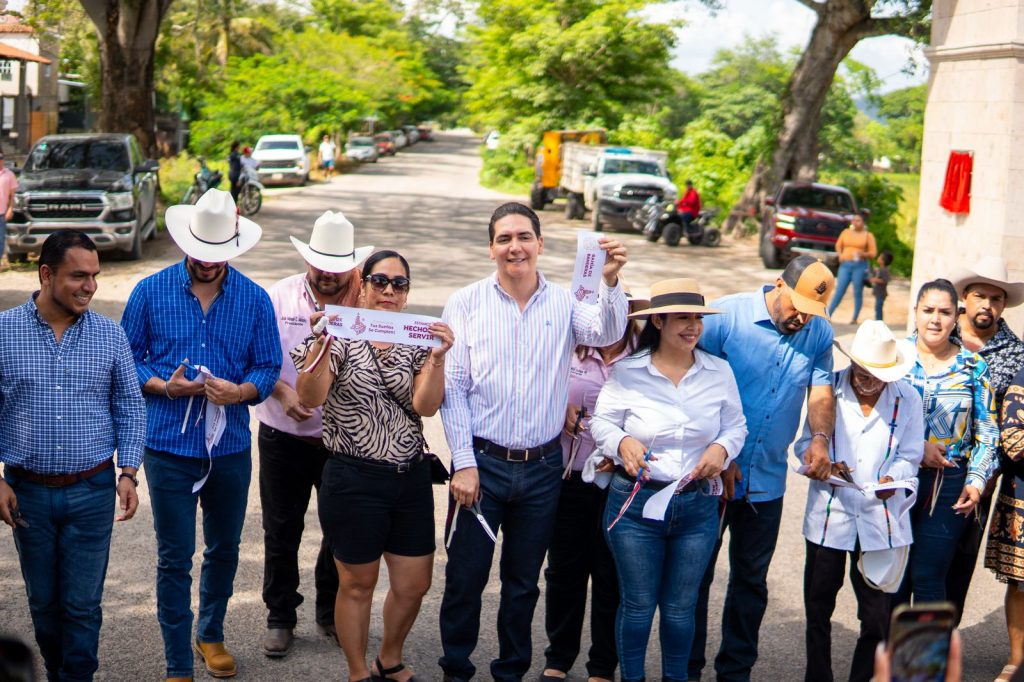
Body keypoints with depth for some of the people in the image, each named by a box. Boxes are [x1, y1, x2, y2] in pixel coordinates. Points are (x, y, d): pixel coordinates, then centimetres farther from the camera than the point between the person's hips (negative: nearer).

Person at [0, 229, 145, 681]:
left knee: (83, 606, 4)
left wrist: (128, 472, -4)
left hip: (92, 491, 0)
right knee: (43, 602, 14)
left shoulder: (110, 335, -1)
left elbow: (129, 407, 5)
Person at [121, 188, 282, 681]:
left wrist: (239, 391, -19)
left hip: (230, 446, 2)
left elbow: (268, 367, 2)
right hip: (169, 447, -2)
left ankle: (211, 635, 39)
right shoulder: (151, 292, -3)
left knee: (224, 549, 17)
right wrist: (164, 386, -17)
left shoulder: (254, 299, 0)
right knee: (174, 559, 2)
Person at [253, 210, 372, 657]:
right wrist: (282, 392, -14)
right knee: (281, 532, 10)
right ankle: (280, 618, 26)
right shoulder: (279, 297, 0)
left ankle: (332, 615, 30)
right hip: (284, 437, 1)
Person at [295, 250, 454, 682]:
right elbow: (309, 399, -18)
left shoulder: (416, 342, 5)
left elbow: (425, 406, -8)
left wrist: (438, 356, -21)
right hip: (355, 480, -4)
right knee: (358, 584, 9)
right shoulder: (341, 337, -6)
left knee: (414, 585, 13)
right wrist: (320, 344, -30)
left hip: (411, 479, 5)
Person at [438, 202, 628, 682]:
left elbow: (606, 333, -17)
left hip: (543, 466, 2)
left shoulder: (565, 302, 2)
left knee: (524, 581, 14)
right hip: (482, 461, -1)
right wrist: (464, 462, -9)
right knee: (465, 577, 5)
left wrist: (610, 282, -35)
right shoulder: (466, 304, -2)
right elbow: (452, 388, -4)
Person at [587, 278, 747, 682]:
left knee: (681, 607, 13)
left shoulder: (719, 372, 2)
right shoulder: (627, 372, -6)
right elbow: (601, 421, 1)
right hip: (636, 502, -2)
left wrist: (722, 448, -12)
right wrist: (622, 442, -20)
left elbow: (736, 425, 9)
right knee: (638, 605, 9)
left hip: (698, 505, 2)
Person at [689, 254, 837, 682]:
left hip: (767, 480, 4)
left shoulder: (819, 333, 3)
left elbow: (821, 392, 2)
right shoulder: (726, 315, -11)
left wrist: (820, 439, -20)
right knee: (695, 574, 5)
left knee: (751, 580, 13)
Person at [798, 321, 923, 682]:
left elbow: (910, 456, 6)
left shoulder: (907, 399, 2)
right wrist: (825, 464, -16)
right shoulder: (828, 388, 0)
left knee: (876, 612, 1)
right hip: (829, 513, 0)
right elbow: (805, 443, 4)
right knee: (818, 604, 8)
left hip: (881, 516, 0)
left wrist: (893, 478, -15)